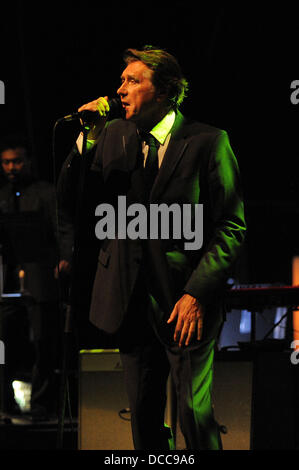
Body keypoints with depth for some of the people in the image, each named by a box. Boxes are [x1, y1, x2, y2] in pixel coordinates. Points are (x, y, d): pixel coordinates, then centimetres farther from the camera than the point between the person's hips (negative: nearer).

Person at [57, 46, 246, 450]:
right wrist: (88, 140, -8)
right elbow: (68, 199, 6)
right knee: (143, 415, 11)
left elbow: (231, 227, -8)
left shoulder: (207, 142, -7)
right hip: (131, 302, 5)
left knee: (195, 414, -1)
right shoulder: (113, 135, 8)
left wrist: (197, 294, -16)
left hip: (187, 305, -4)